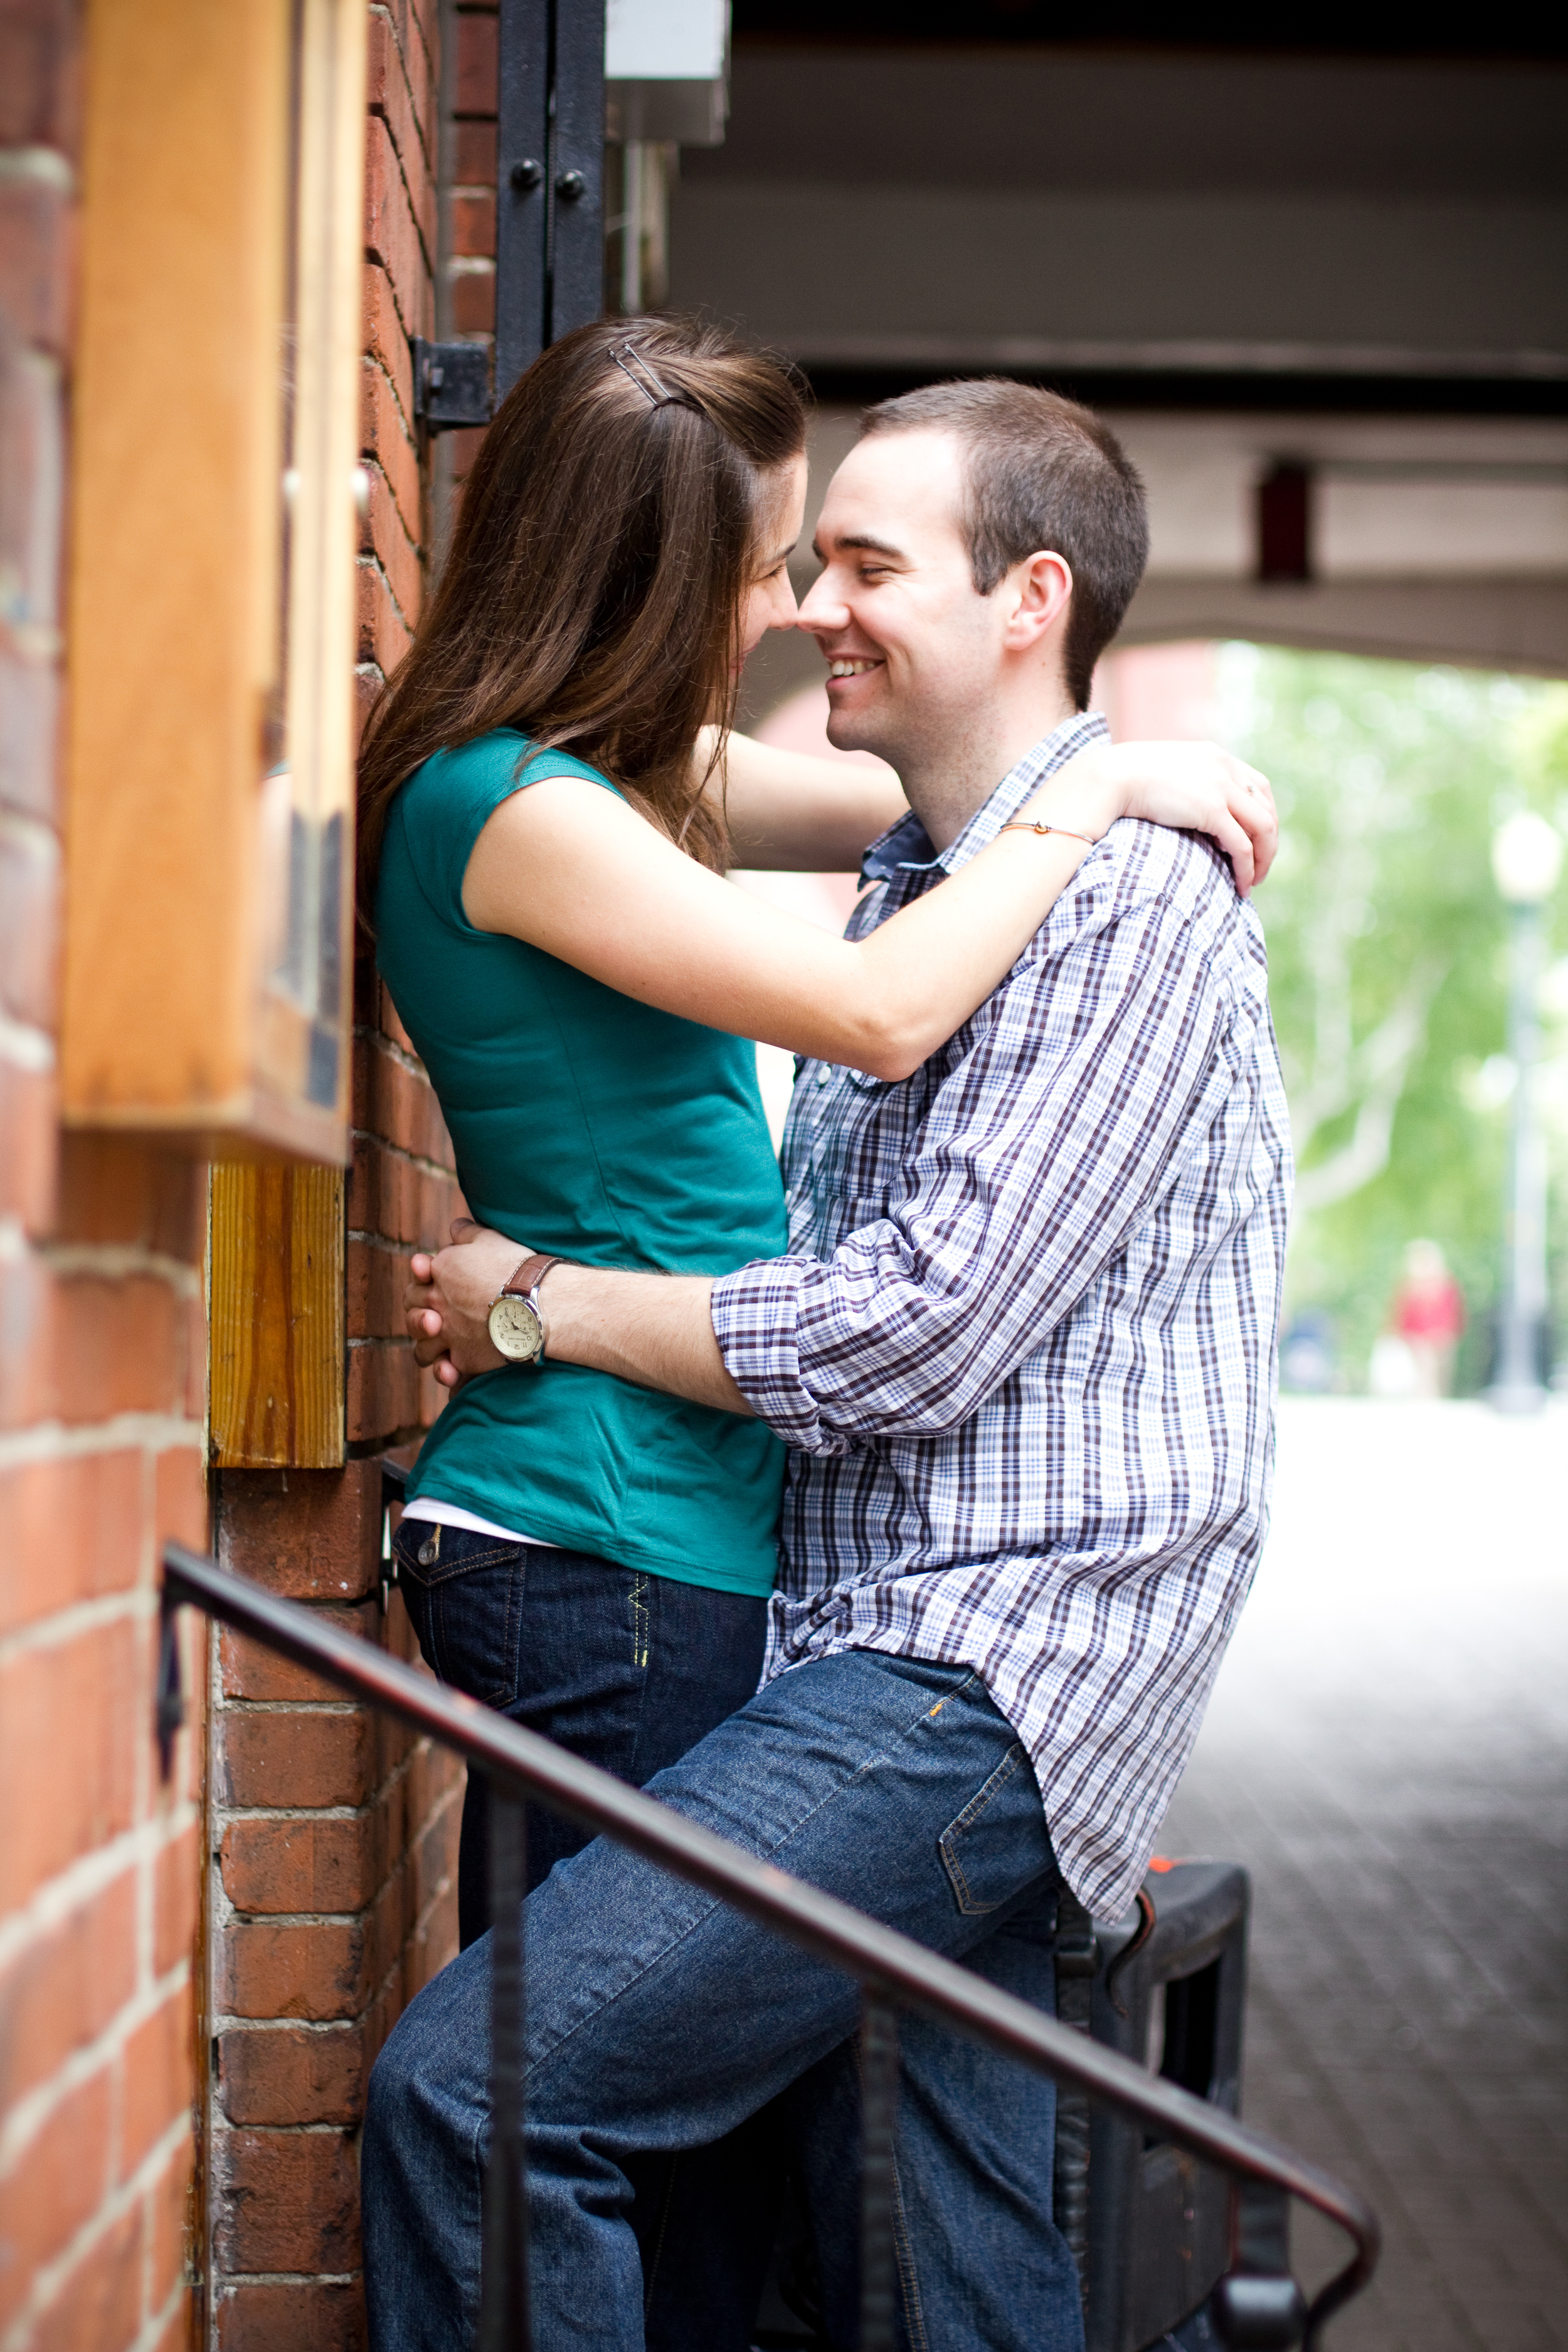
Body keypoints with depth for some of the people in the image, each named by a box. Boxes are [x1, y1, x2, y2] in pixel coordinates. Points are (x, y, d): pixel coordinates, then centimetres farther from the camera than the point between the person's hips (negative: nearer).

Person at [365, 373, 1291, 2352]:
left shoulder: (1126, 895, -10)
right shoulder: (910, 887, 20)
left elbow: (920, 1337, -18)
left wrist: (542, 1303, -8)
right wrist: (543, 1312, 9)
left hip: (986, 1660, -9)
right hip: (884, 1654, 9)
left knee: (472, 2088, -18)